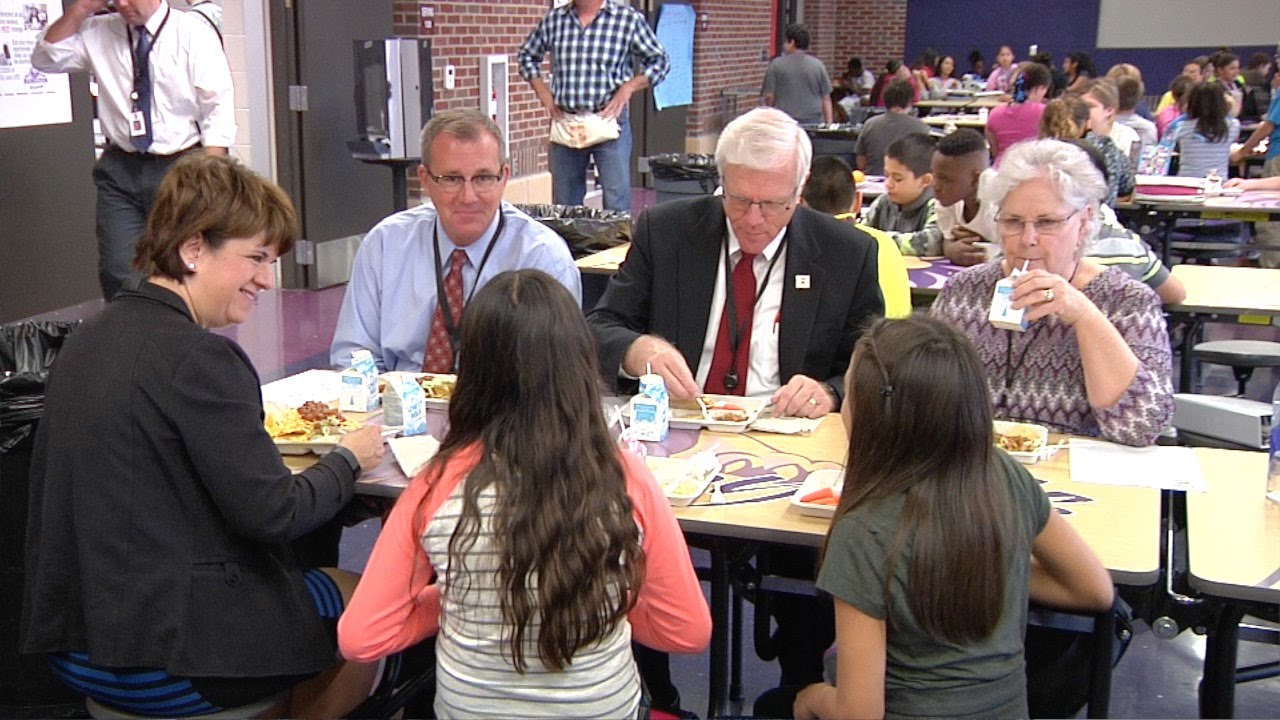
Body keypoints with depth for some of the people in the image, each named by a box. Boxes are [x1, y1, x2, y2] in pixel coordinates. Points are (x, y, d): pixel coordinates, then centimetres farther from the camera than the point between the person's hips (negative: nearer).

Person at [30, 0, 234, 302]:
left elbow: (218, 108, -7)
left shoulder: (194, 32, -3)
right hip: (120, 171, 3)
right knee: (118, 276, -3)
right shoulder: (97, 33, 10)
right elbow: (45, 58, 12)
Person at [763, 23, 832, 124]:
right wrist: (829, 124, 8)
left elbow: (769, 96, -1)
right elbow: (826, 98, 4)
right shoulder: (818, 65, 4)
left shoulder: (776, 65, -2)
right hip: (813, 121, 2)